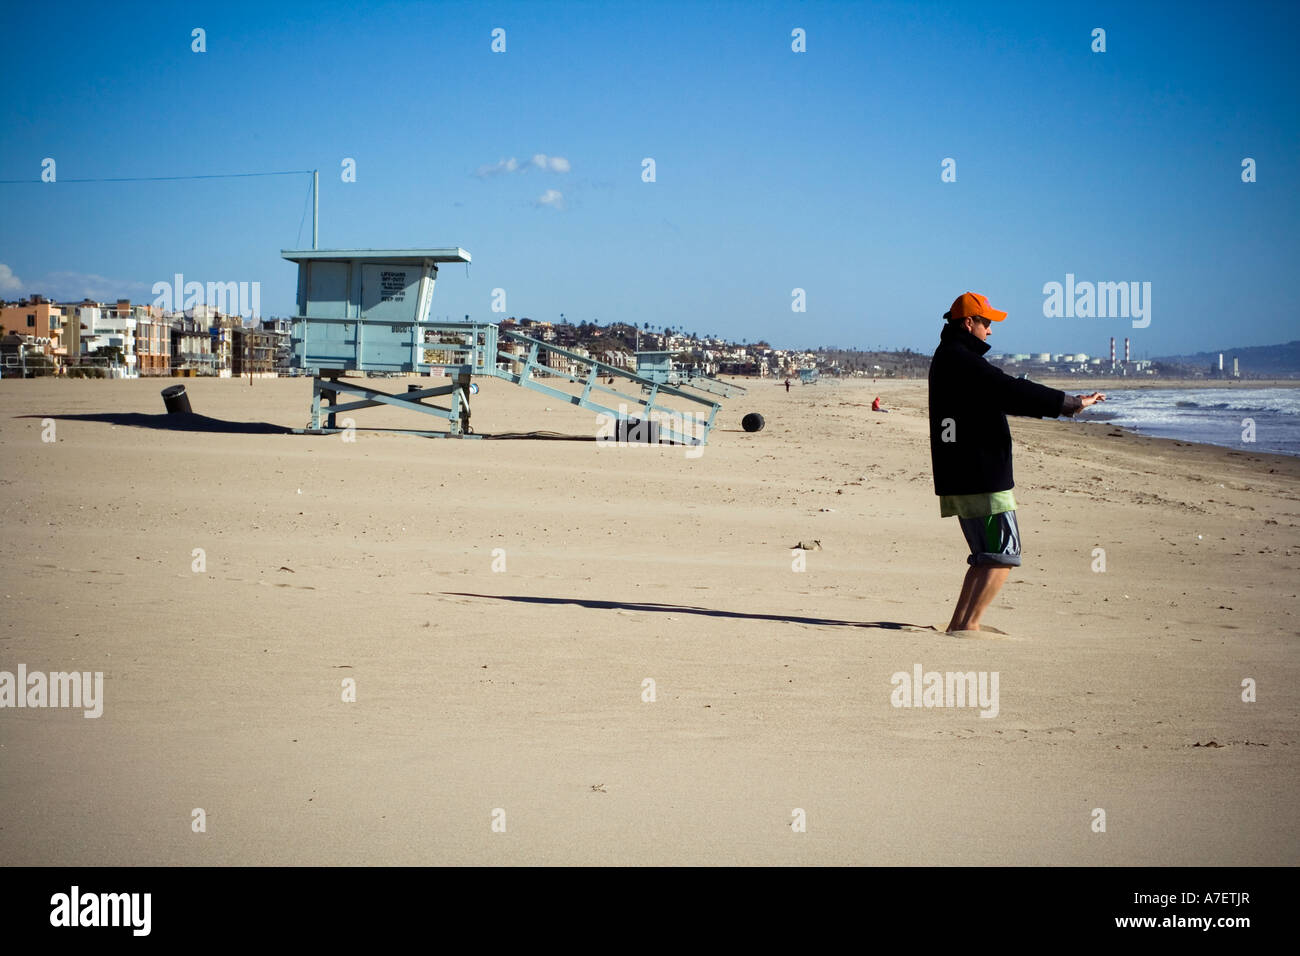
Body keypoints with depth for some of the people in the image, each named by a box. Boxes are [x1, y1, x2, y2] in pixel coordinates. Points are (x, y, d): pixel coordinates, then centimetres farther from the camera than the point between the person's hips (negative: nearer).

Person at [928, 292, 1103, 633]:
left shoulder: (946, 358, 19)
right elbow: (1013, 393, -19)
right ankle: (968, 624, -11)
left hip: (960, 476, 11)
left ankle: (959, 623, 16)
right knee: (1002, 556, -8)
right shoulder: (962, 360, -15)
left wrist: (1062, 403, 27)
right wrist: (1069, 402, -12)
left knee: (987, 556, 17)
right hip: (980, 477, -11)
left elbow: (1004, 394, 25)